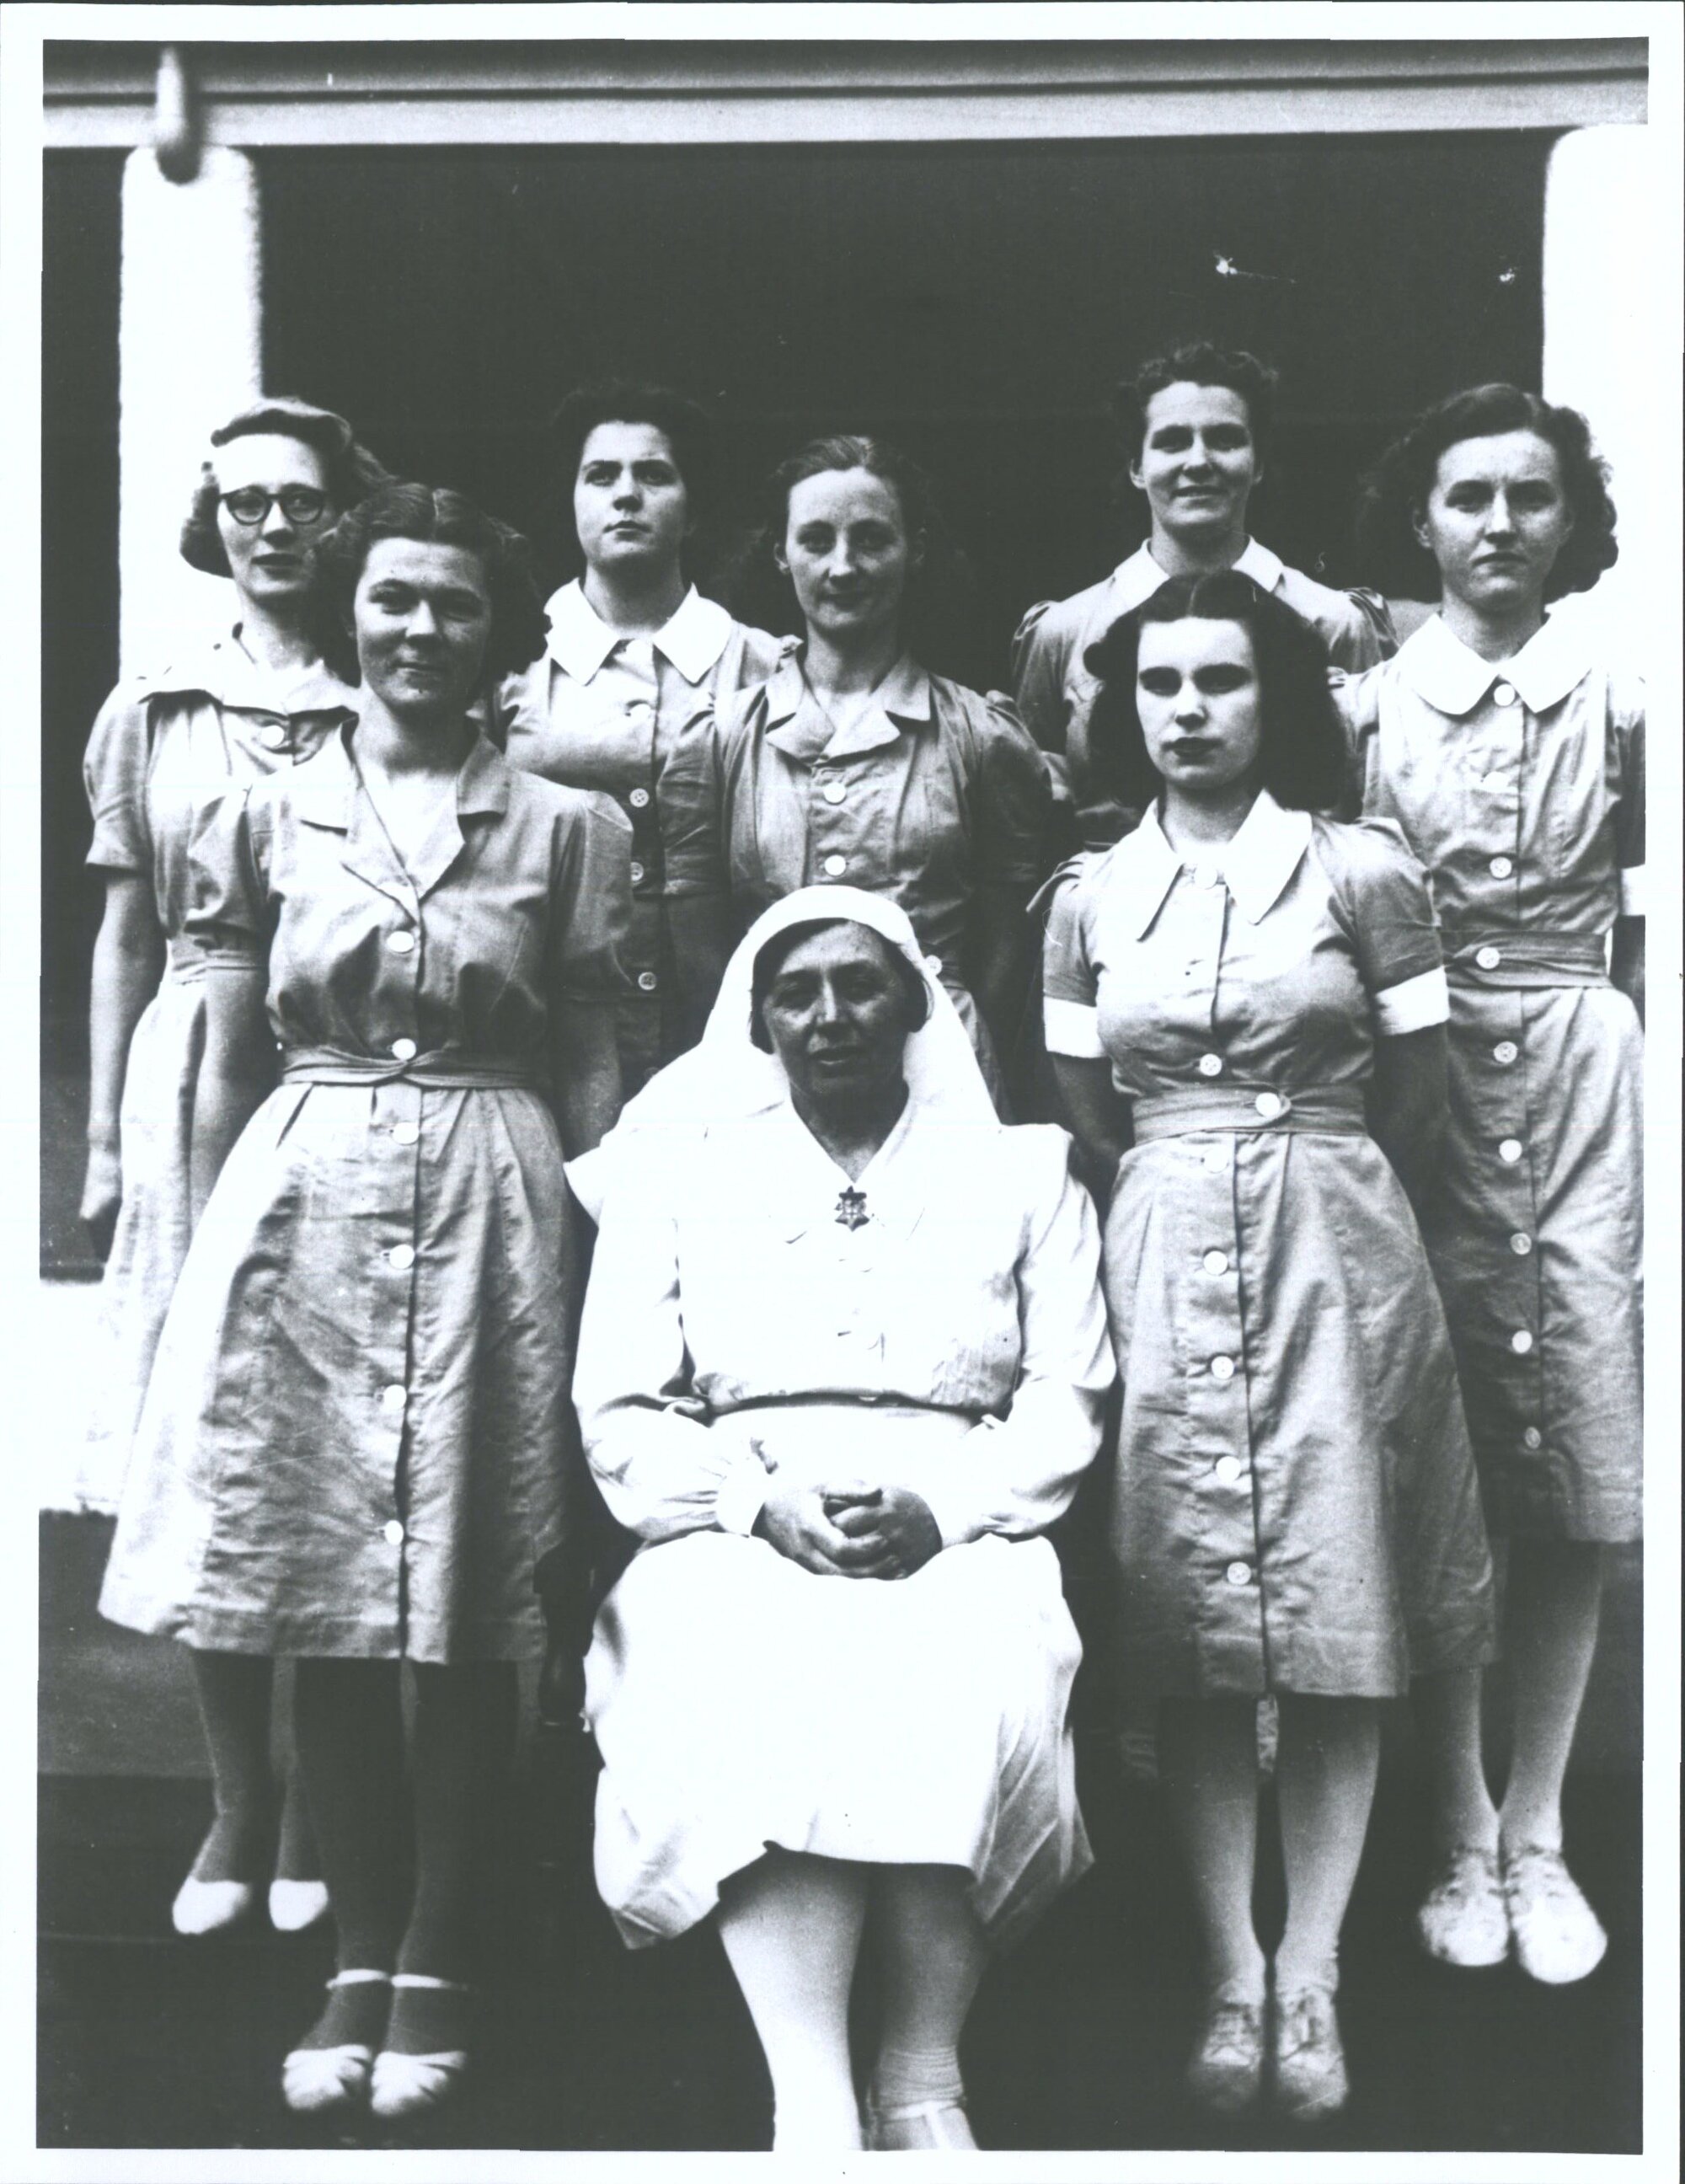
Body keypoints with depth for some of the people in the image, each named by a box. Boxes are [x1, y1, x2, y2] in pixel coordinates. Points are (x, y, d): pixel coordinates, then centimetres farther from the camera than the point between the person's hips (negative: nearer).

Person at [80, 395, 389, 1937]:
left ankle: (316, 1813, 15)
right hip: (190, 1087, 3)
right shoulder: (152, 712, 10)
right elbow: (127, 940, 13)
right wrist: (104, 1141, 9)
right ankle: (238, 1805, 17)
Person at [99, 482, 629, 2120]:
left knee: (467, 1621, 1)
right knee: (322, 1621, 4)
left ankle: (433, 1962, 16)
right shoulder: (266, 821, 8)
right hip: (302, 1204, 1)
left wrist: (597, 1268, 1)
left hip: (493, 1215, -1)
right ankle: (359, 1958, 18)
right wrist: (211, 1257, 6)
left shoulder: (564, 829, 6)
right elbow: (225, 1072, 10)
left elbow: (591, 1076, 6)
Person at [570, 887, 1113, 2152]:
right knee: (758, 1685, -35)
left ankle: (925, 2072, -22)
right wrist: (764, 1501, -11)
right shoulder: (676, 1171, 17)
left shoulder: (1023, 1172, 17)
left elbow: (1065, 1404, 7)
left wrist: (942, 1507, -12)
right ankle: (812, 2103, -34)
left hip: (962, 1533, 0)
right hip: (737, 1538, 0)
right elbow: (622, 1415, 8)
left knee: (976, 1684, -34)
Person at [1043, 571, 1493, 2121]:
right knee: (1188, 1625, 3)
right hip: (1160, 1252, 2)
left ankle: (1312, 1975, 11)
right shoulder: (1091, 898, 6)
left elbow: (1417, 1092, 3)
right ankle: (1233, 1976, 12)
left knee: (1341, 1612, 0)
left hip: (1334, 1248, -2)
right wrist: (1187, 1186, 13)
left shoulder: (1365, 871, -2)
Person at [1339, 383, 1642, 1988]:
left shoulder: (1619, 702, 6)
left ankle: (1537, 1835, 15)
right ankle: (1459, 1835, 15)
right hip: (1416, 1085, -1)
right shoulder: (1363, 707, 3)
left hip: (1585, 1082, 1)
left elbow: (1642, 921, 11)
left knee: (1578, 1484, 2)